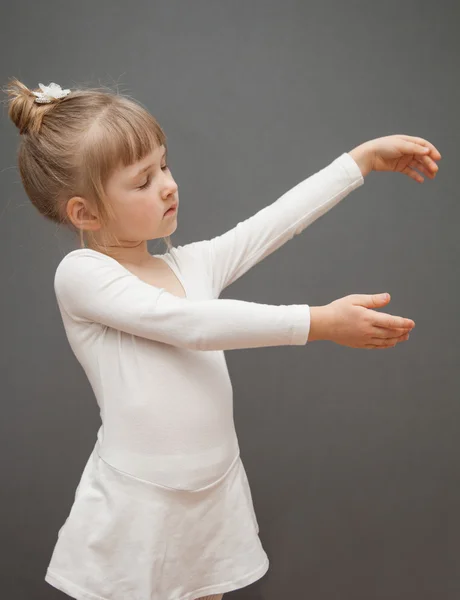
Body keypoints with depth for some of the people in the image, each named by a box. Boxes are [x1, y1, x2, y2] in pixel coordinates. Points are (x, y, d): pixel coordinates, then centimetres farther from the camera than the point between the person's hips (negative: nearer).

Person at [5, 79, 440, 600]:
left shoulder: (194, 264, 5)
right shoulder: (81, 273, -12)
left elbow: (275, 221, 6)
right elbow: (189, 324, -21)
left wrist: (364, 158, 6)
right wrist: (319, 322, -23)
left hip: (214, 500, 5)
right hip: (136, 512, -5)